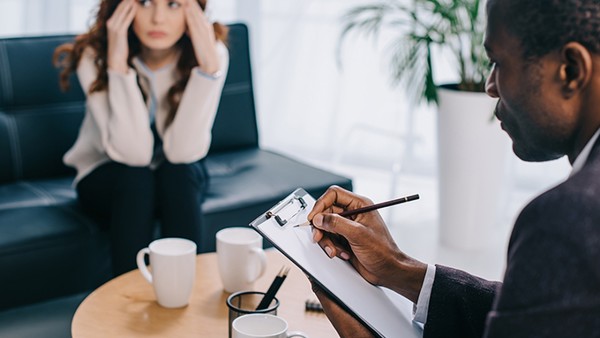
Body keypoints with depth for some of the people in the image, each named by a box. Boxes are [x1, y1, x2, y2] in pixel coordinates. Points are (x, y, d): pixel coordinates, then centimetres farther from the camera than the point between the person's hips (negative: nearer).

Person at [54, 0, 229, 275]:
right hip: (106, 178, -1)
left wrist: (208, 66, -37)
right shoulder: (94, 57, -23)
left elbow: (182, 152, -29)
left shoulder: (212, 53, -21)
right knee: (134, 178, -32)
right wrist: (117, 65, -38)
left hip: (179, 180, 1)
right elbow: (132, 154, -31)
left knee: (178, 172, -30)